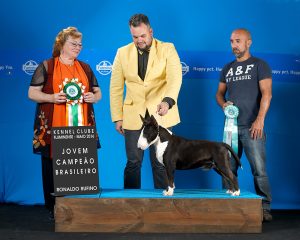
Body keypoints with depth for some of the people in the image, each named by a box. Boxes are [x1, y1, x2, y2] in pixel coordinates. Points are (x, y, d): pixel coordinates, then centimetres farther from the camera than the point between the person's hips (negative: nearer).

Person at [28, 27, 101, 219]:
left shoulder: (85, 68, 17)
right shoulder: (46, 67, 4)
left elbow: (98, 93, 20)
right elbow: (32, 93, 1)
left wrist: (93, 97, -3)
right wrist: (52, 97, -16)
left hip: (82, 128, 3)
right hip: (54, 129, -3)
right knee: (53, 166, -2)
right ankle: (54, 208, 7)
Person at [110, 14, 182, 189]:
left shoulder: (167, 49, -2)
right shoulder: (123, 53, 5)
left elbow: (175, 78, -16)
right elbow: (116, 87, 8)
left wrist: (168, 101, -35)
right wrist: (117, 117, 3)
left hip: (160, 115, -2)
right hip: (133, 116, 2)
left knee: (161, 163, 3)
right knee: (133, 162, 4)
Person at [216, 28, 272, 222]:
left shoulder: (259, 65, 1)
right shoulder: (228, 68, 17)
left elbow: (266, 93, -8)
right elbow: (220, 93, 21)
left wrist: (260, 119, -19)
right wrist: (223, 103, -3)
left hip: (252, 126, -5)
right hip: (231, 125, 5)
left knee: (259, 169, -7)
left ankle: (265, 208, 0)